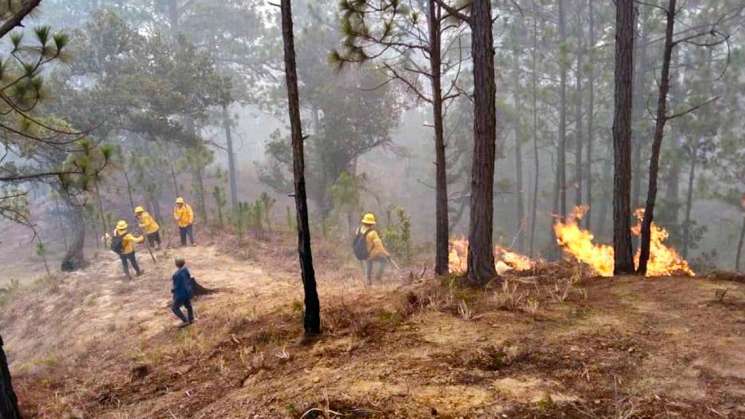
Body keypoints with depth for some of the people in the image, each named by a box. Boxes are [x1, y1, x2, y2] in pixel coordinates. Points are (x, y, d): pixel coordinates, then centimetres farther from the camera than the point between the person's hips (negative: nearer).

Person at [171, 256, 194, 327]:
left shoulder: (177, 274, -31)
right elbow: (189, 279, 6)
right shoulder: (186, 269, -7)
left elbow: (177, 286, -23)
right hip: (188, 291, 8)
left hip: (181, 294, -8)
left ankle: (185, 321, 12)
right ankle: (191, 320, 39)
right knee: (188, 306, 24)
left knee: (175, 308, 10)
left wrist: (172, 290, -3)